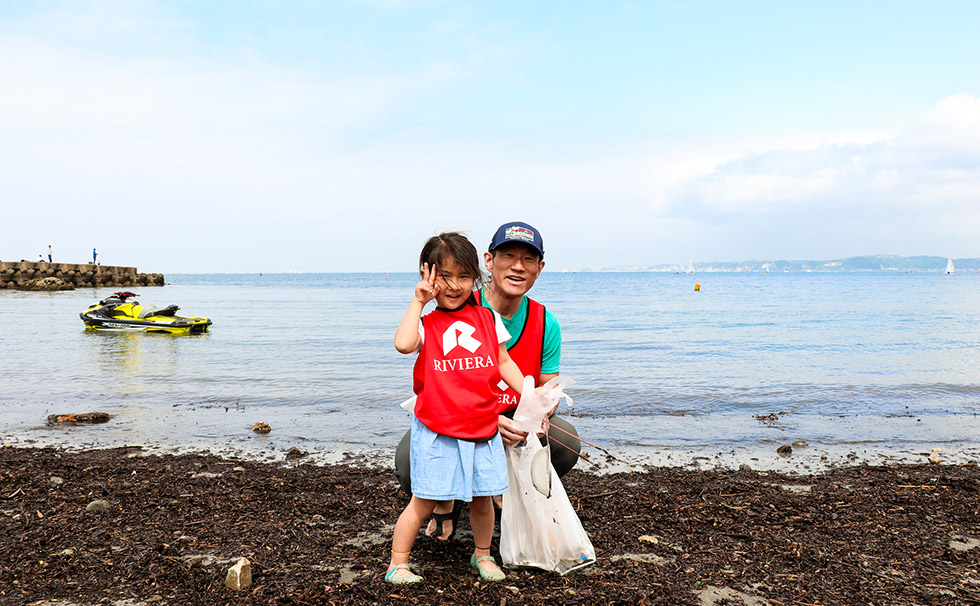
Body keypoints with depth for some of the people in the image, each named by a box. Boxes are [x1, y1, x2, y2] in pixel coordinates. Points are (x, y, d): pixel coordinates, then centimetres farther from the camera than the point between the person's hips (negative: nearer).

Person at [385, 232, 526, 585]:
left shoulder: (487, 318, 7)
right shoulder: (426, 323, -2)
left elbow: (504, 362, 13)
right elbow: (403, 344, -25)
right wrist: (418, 301, -17)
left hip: (482, 429, 3)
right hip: (437, 432, -3)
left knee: (482, 498, 14)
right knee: (424, 502, 2)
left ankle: (482, 555, 37)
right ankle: (397, 563, 18)